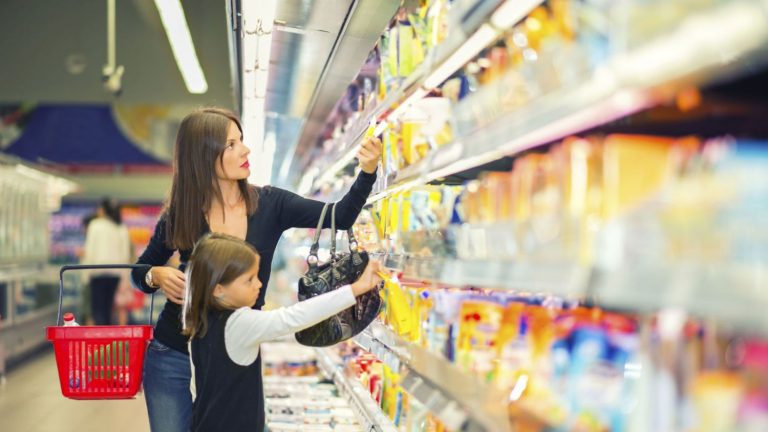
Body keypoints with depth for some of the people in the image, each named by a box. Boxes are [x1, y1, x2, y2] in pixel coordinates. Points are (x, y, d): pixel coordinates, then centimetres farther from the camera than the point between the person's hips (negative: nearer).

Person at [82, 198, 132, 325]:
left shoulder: (96, 224, -3)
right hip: (115, 272, 4)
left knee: (97, 310, -5)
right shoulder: (122, 228, 8)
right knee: (107, 309, 13)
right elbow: (126, 254, 8)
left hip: (99, 271, -4)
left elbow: (90, 249, -7)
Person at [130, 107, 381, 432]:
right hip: (174, 357, -1)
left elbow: (340, 216, -11)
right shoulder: (177, 215, -8)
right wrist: (157, 276, -16)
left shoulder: (269, 204, -5)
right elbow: (139, 272, 6)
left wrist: (367, 171, -27)